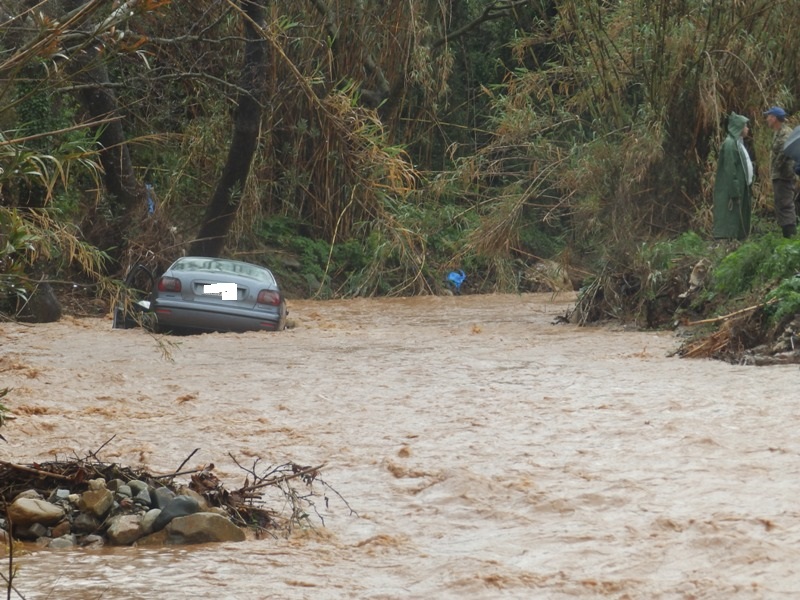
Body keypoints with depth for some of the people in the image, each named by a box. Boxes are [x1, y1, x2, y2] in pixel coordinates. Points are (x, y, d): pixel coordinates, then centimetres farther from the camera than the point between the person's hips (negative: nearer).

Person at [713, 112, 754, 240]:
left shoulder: (738, 143, 17)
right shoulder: (730, 143, -13)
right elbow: (729, 169, -18)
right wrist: (734, 192, -21)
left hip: (740, 189, 10)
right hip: (730, 191, -10)